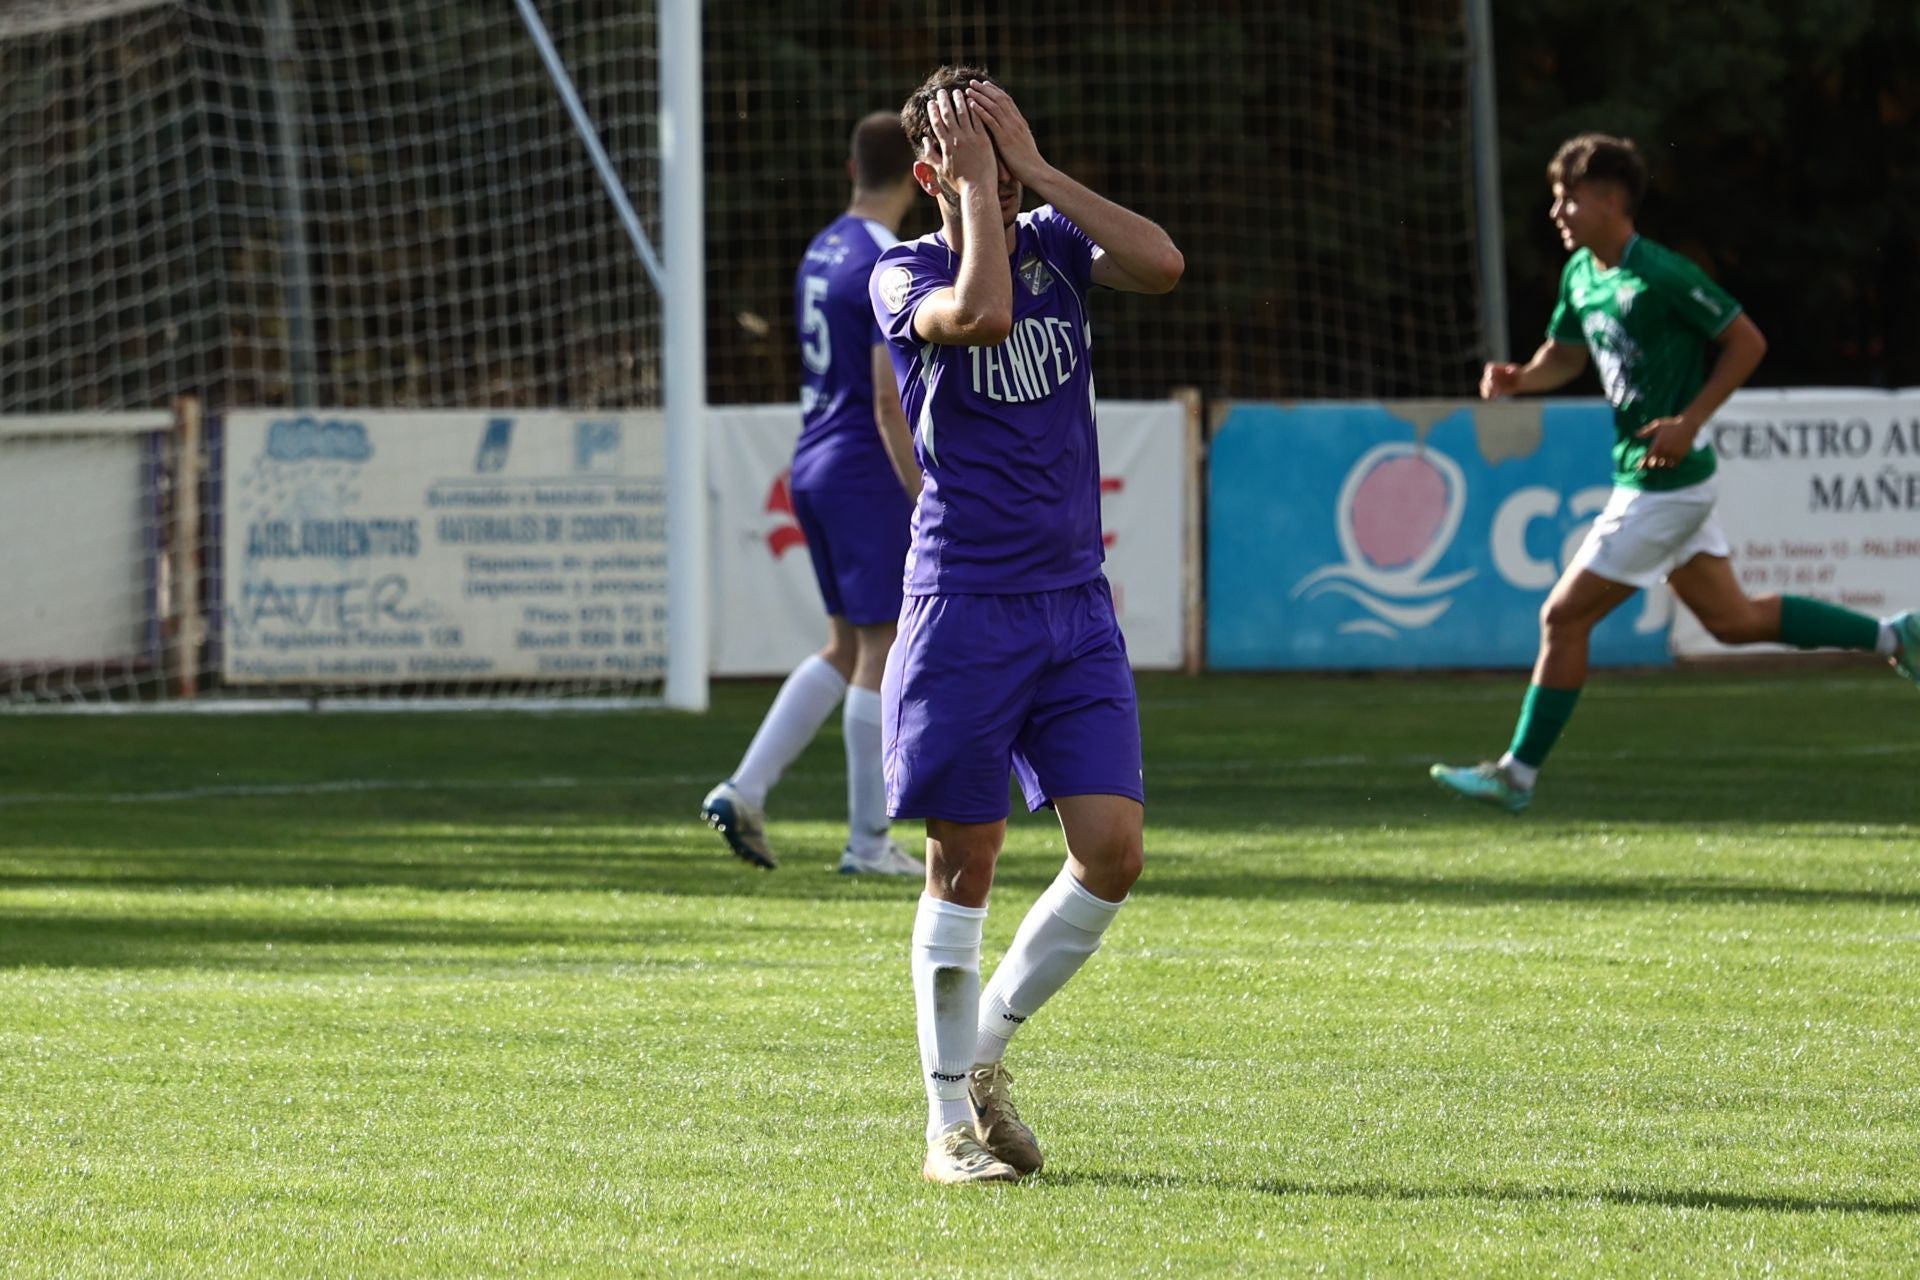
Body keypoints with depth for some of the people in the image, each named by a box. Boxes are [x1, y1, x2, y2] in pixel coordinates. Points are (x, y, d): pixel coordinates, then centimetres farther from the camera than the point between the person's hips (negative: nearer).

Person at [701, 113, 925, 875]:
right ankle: (868, 841, 1)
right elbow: (888, 401, -20)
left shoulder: (822, 252, 12)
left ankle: (745, 790, 4)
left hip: (813, 468, 9)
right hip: (868, 475, -9)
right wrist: (925, 502, -18)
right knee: (881, 649, -2)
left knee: (847, 649, 15)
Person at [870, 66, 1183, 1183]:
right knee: (966, 864, -2)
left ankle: (986, 1050, 17)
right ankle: (950, 1118, 8)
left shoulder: (1056, 244, 9)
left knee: (1113, 851, -4)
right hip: (964, 607, -4)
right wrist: (975, 185, -16)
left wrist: (1034, 169, -9)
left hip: (1075, 603, 4)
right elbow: (980, 312, -26)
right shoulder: (907, 274, -3)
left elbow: (1162, 265, -11)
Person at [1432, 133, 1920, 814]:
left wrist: (1690, 421, -19)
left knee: (1564, 618, -5)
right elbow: (1565, 353, 21)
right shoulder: (1580, 274, 6)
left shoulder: (1663, 277, -20)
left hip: (1665, 483, -9)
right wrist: (1519, 378, -1)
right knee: (1733, 618, 17)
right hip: (1648, 481, 9)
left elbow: (1747, 343, -13)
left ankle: (1517, 773, 4)